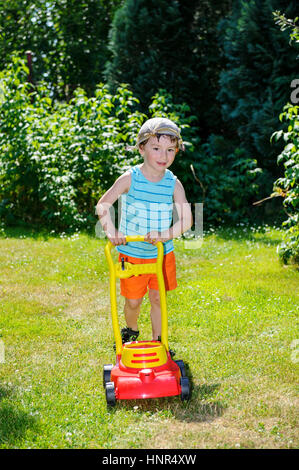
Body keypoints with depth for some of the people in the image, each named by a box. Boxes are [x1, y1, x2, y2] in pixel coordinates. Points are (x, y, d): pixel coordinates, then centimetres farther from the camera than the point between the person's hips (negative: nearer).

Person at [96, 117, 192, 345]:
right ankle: (131, 331, 37)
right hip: (131, 253, -1)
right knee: (133, 300, 7)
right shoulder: (130, 179, -12)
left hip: (162, 253, 1)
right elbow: (103, 206, -9)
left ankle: (158, 340, 27)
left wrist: (164, 235, -26)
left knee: (157, 298, 9)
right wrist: (111, 232, -25)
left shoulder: (174, 184, -6)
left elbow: (186, 219, -10)